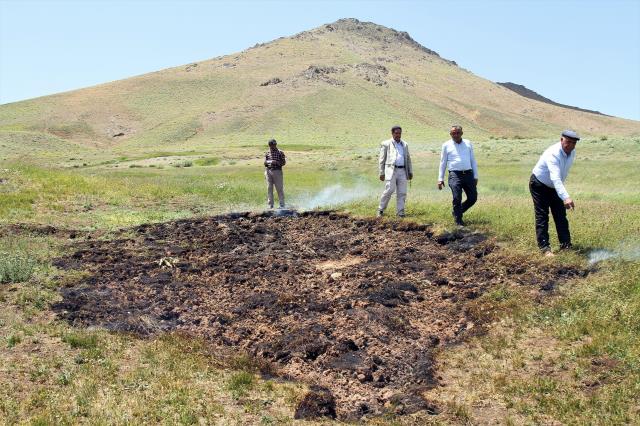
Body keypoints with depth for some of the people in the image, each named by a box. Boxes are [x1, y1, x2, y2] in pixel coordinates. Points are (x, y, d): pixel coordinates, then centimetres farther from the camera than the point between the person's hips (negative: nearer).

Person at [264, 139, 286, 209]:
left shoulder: (280, 153, 1)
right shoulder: (267, 153, 11)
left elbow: (284, 162, 0)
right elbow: (265, 162, 10)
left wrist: (277, 162, -16)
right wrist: (270, 162, -11)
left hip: (277, 171, -3)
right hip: (268, 171, 3)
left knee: (279, 188, -3)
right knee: (269, 188, 4)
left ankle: (282, 204, 2)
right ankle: (270, 204, 11)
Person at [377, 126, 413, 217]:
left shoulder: (404, 144, 19)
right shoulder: (386, 144, 6)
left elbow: (408, 159, 23)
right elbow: (381, 159, 4)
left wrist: (410, 172, 16)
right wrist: (381, 173, -3)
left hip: (402, 171, 4)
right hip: (391, 170, -4)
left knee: (402, 193, 0)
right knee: (389, 190, -14)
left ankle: (400, 212, 5)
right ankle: (381, 209, 0)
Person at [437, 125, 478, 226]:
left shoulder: (468, 144, 13)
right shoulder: (446, 145, 6)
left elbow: (473, 161, 16)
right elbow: (443, 163, 8)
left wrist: (475, 176, 11)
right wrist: (440, 179, 3)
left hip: (468, 174, 3)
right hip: (455, 175, -3)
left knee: (473, 198, 3)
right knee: (457, 199, -9)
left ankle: (456, 212, 23)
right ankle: (458, 221, 4)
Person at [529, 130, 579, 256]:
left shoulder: (572, 152, -9)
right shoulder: (553, 154, -35)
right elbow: (555, 178, -48)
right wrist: (566, 197, -59)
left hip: (555, 187, 8)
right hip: (539, 185, -7)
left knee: (561, 216, 6)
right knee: (542, 216, -8)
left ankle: (566, 245, 12)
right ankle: (545, 248, -6)